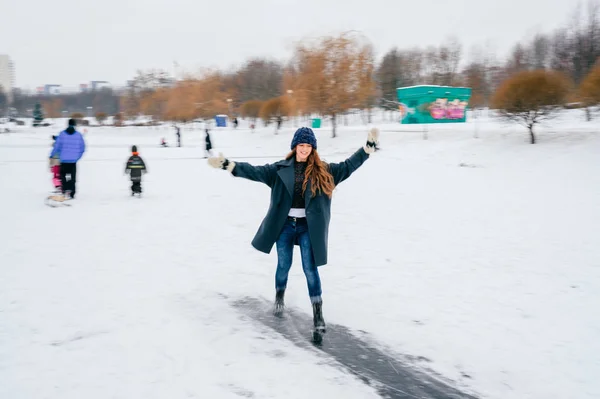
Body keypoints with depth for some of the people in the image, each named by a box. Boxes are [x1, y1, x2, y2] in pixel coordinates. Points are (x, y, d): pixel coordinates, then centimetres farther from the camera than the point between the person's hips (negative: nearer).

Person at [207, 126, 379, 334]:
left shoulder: (323, 170, 0)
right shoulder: (280, 169, -1)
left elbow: (348, 166, 2)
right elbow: (255, 171, -5)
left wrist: (368, 146, -5)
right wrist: (227, 164, -14)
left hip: (308, 227, -1)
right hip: (285, 225, 1)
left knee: (310, 268, -2)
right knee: (283, 265, 11)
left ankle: (317, 311, 8)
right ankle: (279, 295, 41)